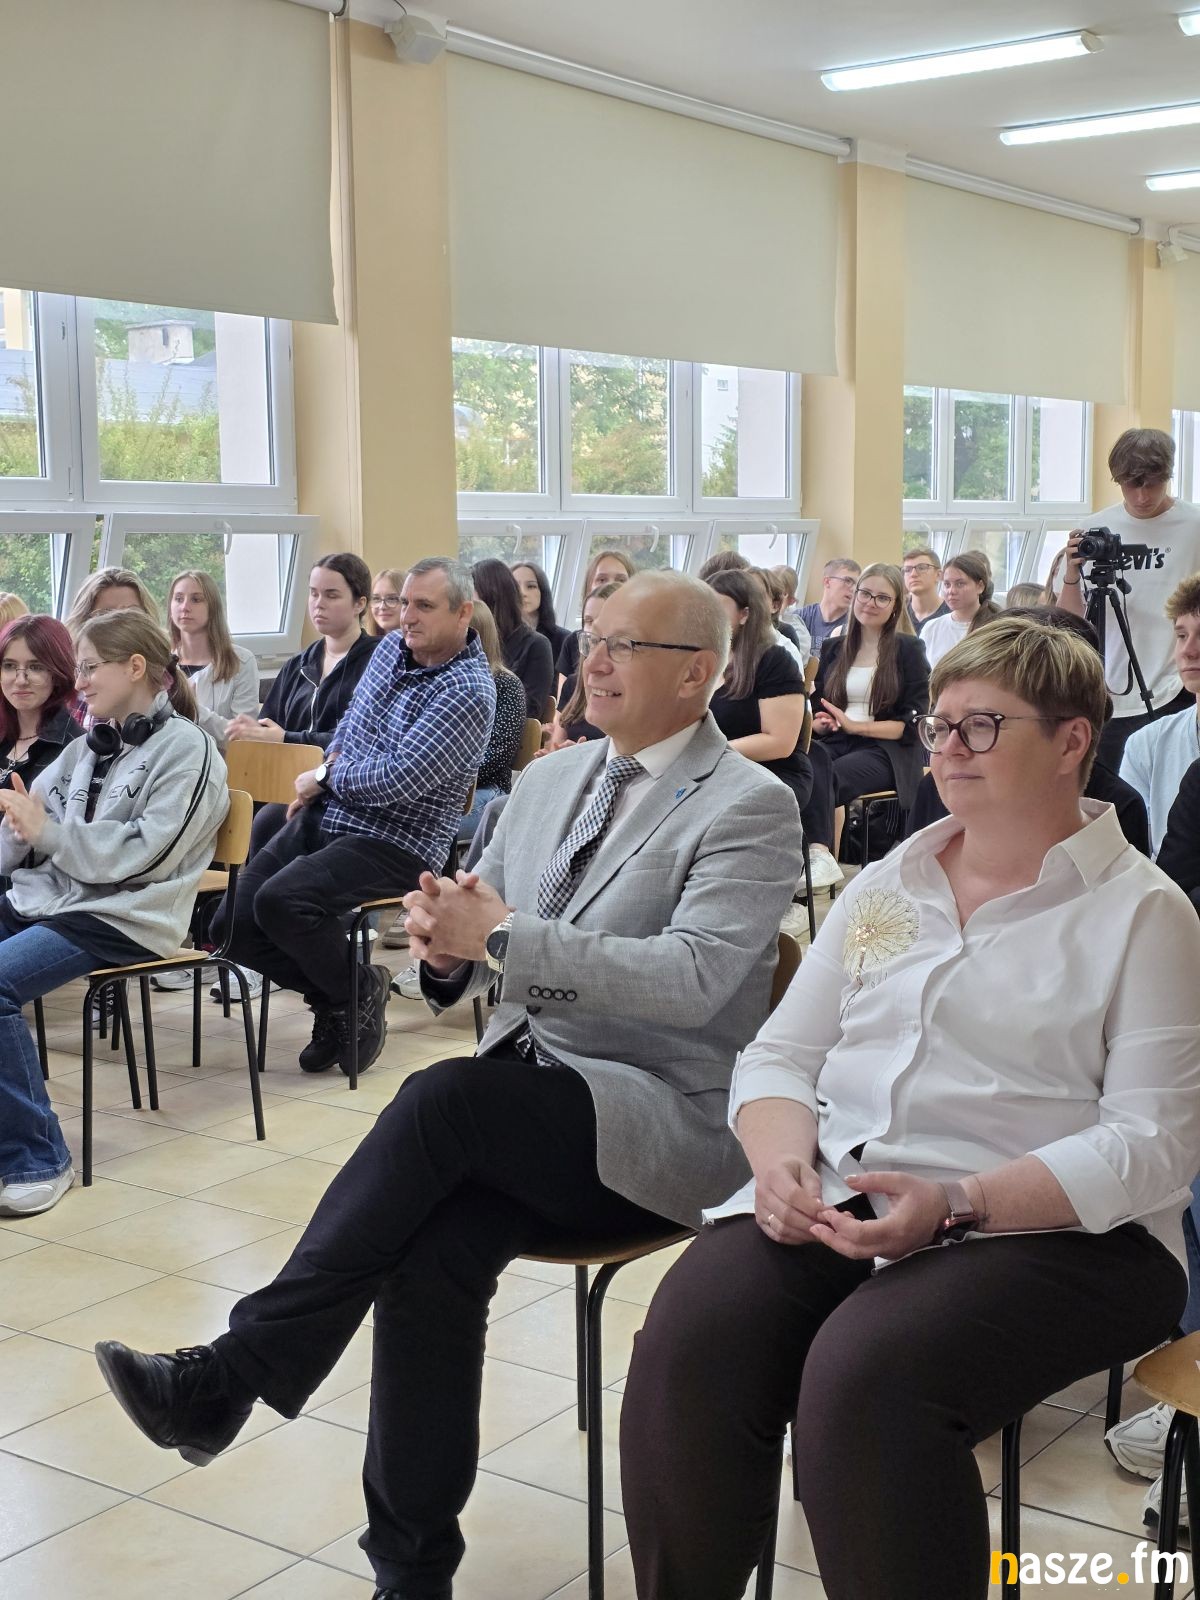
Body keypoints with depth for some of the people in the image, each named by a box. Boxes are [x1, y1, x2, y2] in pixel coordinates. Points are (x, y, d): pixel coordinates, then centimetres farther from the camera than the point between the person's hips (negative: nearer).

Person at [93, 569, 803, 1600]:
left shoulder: (752, 808, -6)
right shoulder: (549, 782, 15)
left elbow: (692, 978, -20)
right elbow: (475, 954, 16)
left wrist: (502, 936, -23)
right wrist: (445, 943, -10)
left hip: (664, 1118, -5)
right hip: (527, 1099, 5)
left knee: (443, 1097, -30)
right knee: (433, 1251, -24)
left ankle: (234, 1373, -20)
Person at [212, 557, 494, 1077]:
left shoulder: (468, 691, -17)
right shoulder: (391, 647, 9)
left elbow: (398, 778, -24)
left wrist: (326, 777, -8)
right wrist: (323, 777, 8)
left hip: (394, 846, -8)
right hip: (325, 818, 9)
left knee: (281, 901, -31)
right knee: (233, 922, -3)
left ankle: (360, 994, -4)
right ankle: (332, 999, 15)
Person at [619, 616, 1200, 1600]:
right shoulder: (887, 885, 18)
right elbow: (781, 1055, 16)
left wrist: (955, 1206, -21)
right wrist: (782, 1159, -7)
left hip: (1048, 1229, -4)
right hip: (833, 1195, 5)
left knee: (862, 1377, -33)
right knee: (685, 1350, -23)